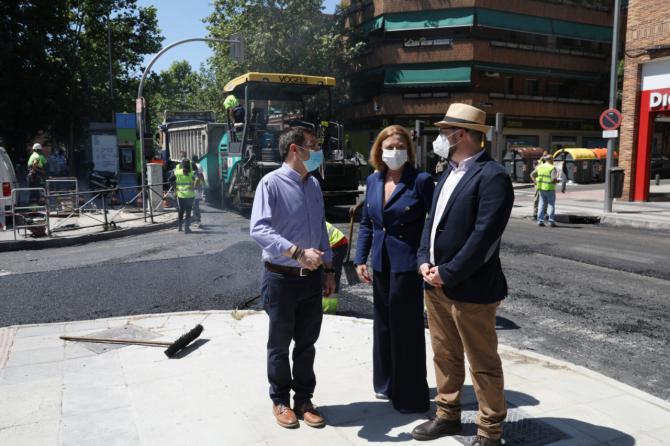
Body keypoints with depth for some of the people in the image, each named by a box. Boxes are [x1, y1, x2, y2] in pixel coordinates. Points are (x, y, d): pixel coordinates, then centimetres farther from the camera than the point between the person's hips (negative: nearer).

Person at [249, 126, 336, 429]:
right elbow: (258, 229, -26)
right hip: (281, 279, -6)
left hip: (312, 278, 6)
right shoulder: (271, 183, -14)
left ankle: (303, 400, 31)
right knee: (280, 345, 12)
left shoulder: (314, 185, 8)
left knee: (306, 344, 15)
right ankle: (280, 401, 30)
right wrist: (297, 253, -35)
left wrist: (328, 269, 14)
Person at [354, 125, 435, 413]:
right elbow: (366, 223, 12)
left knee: (406, 327, 3)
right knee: (383, 324, 17)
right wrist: (361, 259, 6)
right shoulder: (373, 181, 8)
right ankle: (386, 384, 35)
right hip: (381, 264, 6)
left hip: (407, 265, -6)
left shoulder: (421, 181, -10)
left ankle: (411, 396, 19)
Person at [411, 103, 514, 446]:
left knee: (483, 364, 7)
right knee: (445, 357, 19)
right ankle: (448, 415, 36)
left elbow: (485, 235, -21)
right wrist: (424, 261, 0)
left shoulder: (492, 176, -14)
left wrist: (448, 274, -18)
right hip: (435, 284, 8)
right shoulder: (449, 173, 14)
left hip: (469, 288, -8)